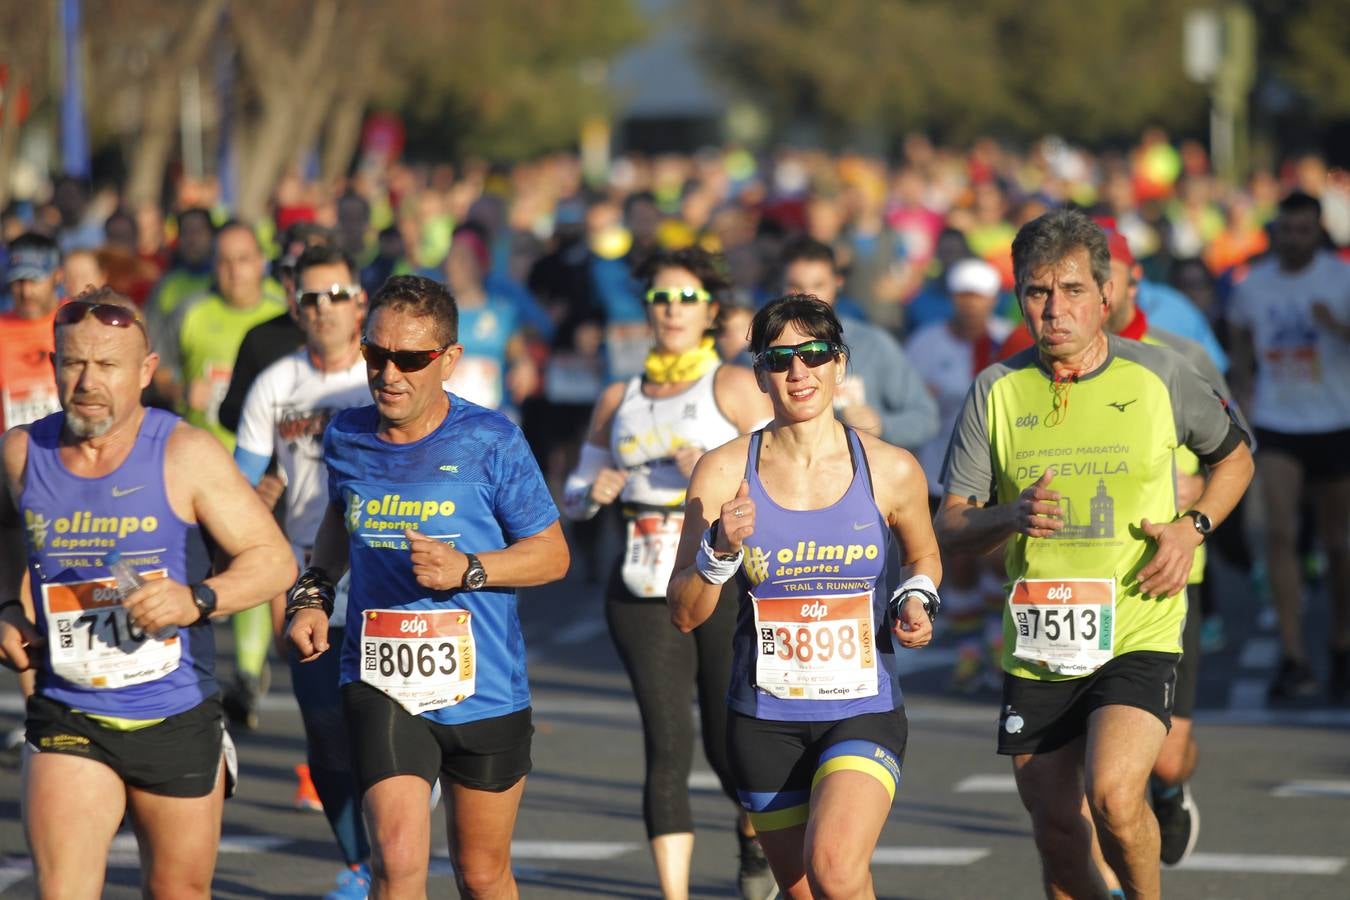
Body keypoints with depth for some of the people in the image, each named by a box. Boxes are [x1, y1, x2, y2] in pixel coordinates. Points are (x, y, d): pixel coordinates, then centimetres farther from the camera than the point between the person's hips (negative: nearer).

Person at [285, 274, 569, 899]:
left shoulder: (490, 442, -8)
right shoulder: (346, 438, 2)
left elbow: (552, 554, -2)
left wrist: (468, 569, -18)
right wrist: (312, 594, 9)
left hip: (482, 687, -1)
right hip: (379, 682, 1)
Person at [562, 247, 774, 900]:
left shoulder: (733, 386, 1)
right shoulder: (619, 400, 14)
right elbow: (573, 497, 20)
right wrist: (594, 492, -3)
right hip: (644, 594, 2)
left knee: (729, 744, 5)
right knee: (667, 746, -9)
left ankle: (756, 833, 39)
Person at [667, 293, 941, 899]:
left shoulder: (891, 472, -3)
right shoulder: (723, 473, -4)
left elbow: (922, 559, 18)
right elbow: (684, 615, -2)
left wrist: (915, 600, -3)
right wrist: (721, 552, -20)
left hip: (864, 713, -2)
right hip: (764, 719, 2)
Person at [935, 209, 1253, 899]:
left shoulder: (1160, 375, -2)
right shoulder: (996, 392, 0)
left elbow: (1233, 457, 16)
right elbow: (948, 531, 1)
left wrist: (1192, 527, -2)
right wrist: (1010, 516, -20)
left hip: (1140, 635, -3)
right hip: (1037, 648, 3)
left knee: (1113, 796, -23)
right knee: (1056, 833, 9)